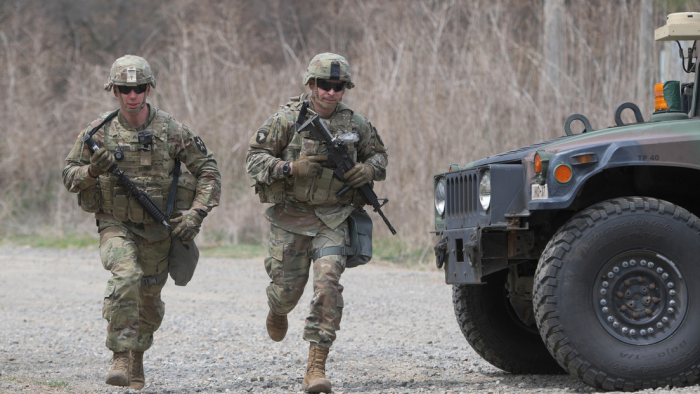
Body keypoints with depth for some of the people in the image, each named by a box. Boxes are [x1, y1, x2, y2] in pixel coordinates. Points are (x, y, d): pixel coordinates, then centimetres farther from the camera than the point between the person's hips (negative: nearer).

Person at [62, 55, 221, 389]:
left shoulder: (171, 131, -7)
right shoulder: (99, 132, -6)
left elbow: (208, 170, -1)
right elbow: (69, 176, 0)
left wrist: (196, 214, -12)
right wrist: (92, 170, -22)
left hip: (157, 229, 2)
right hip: (115, 225, -2)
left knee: (149, 299, 11)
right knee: (126, 276, -29)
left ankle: (137, 359, 38)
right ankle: (120, 358, -25)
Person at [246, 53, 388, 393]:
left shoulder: (355, 124, 3)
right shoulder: (288, 119, -7)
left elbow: (379, 154, 19)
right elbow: (254, 159, -7)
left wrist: (369, 169, -5)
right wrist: (290, 168, -23)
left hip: (332, 220, 1)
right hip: (290, 217, -1)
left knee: (328, 282, -18)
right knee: (287, 288, 5)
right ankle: (278, 310, 47)